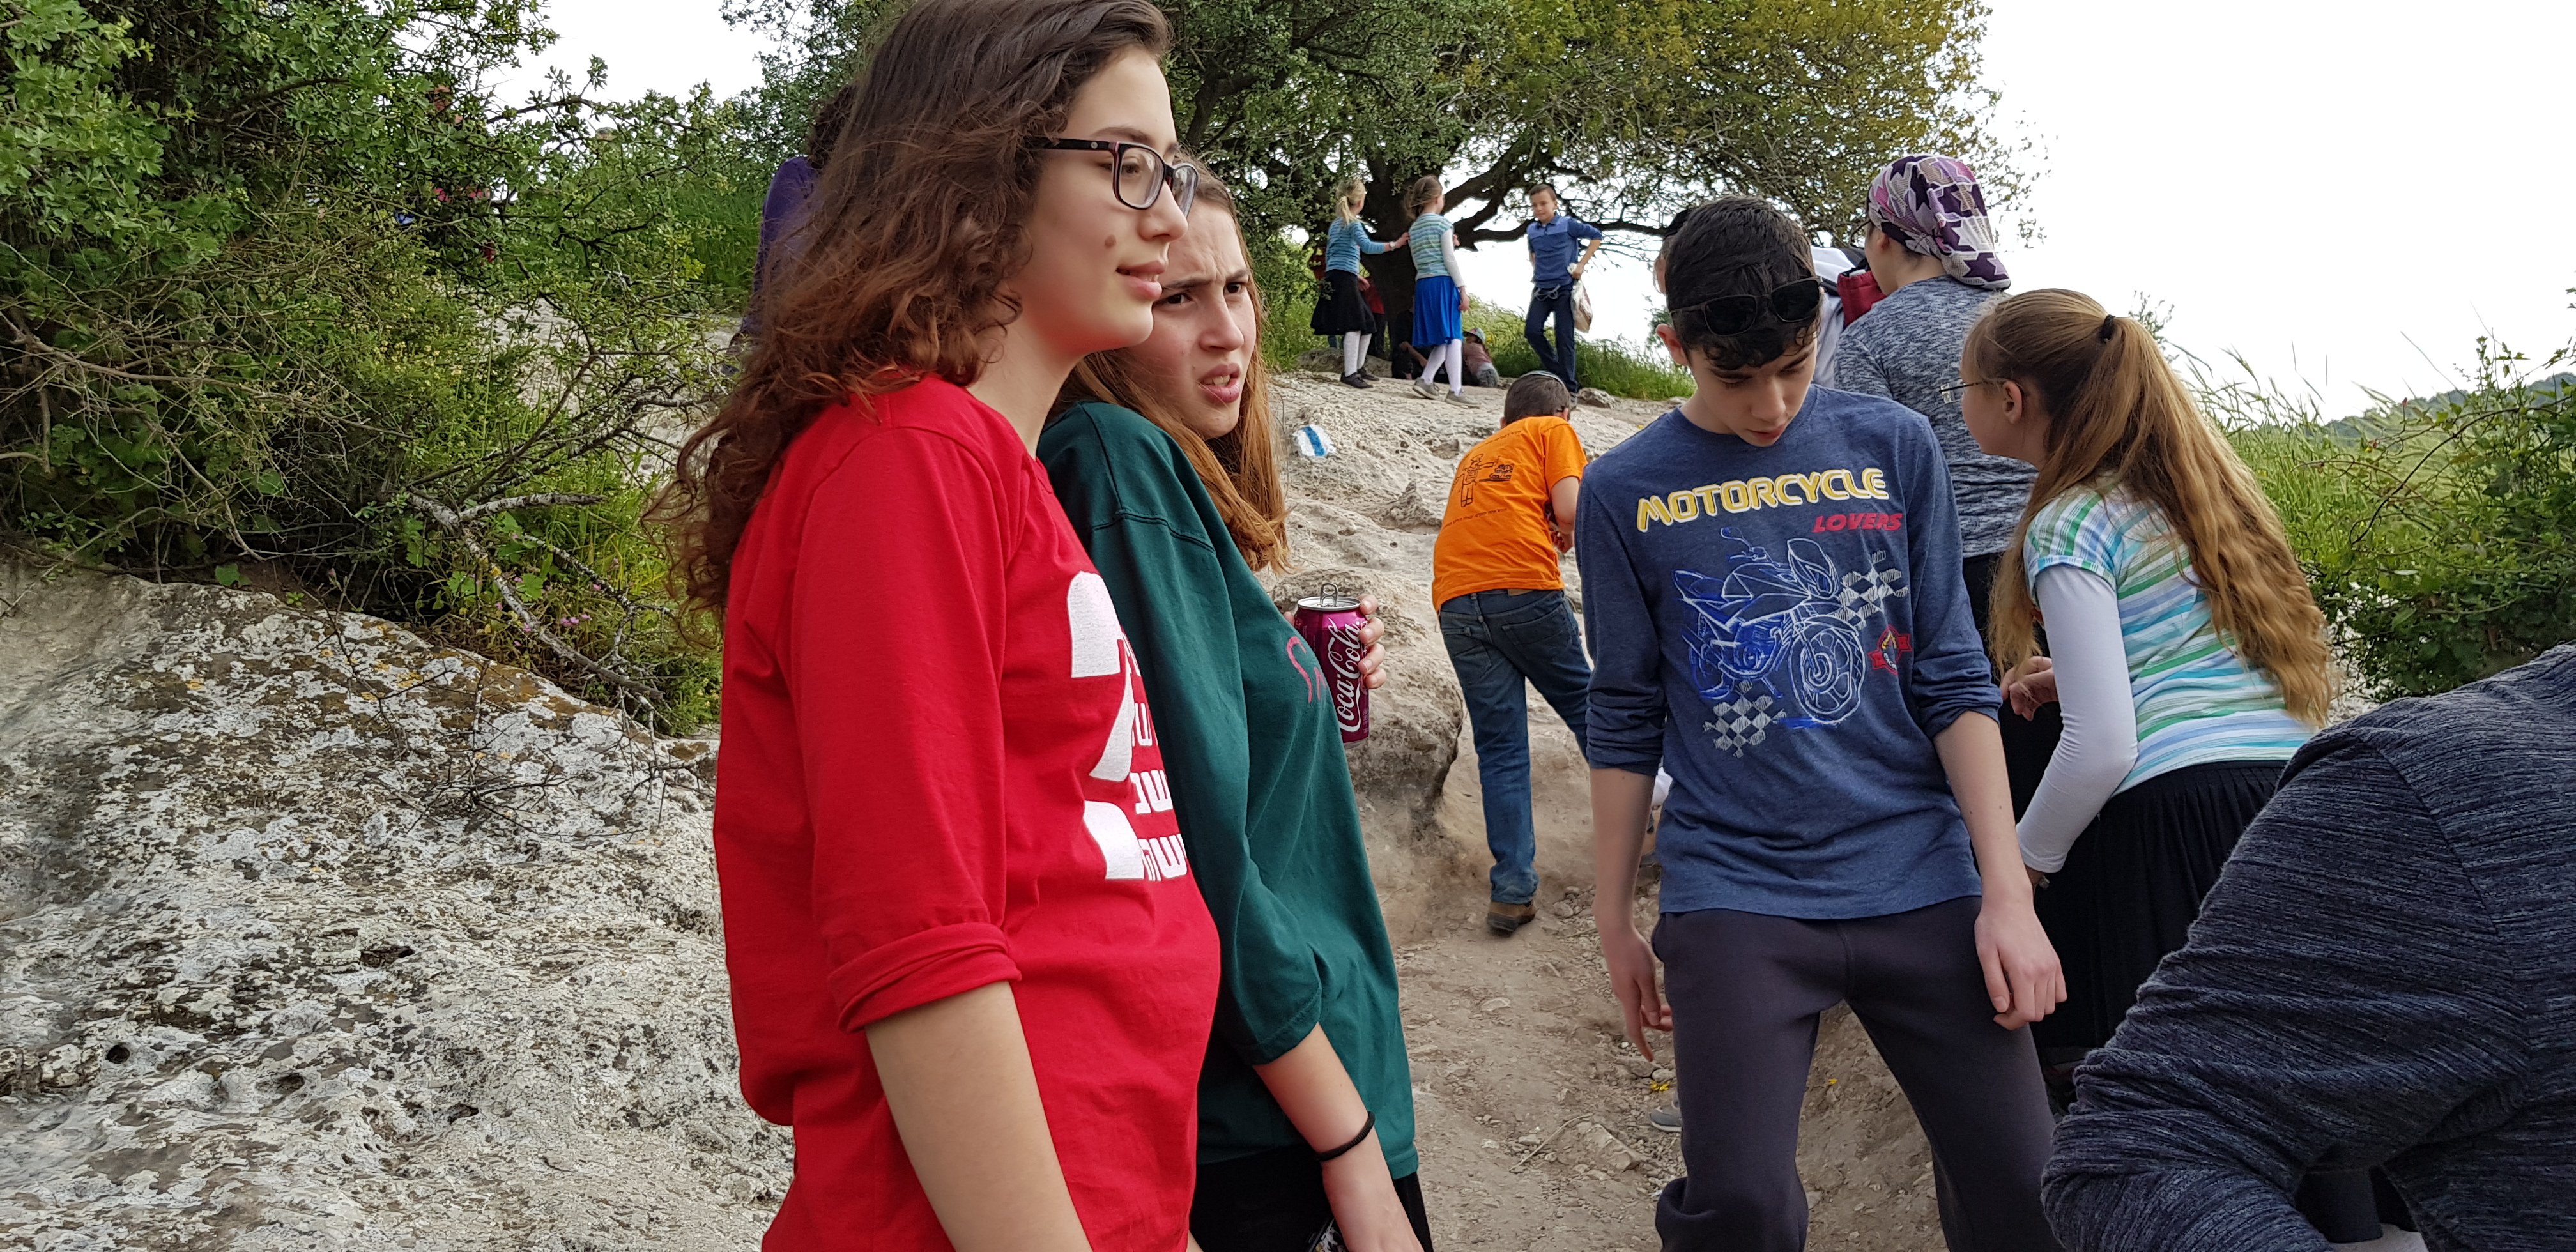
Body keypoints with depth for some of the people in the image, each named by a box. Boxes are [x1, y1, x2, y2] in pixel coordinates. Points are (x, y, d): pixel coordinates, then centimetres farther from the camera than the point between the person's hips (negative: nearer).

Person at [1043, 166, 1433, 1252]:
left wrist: (1309, 691, 1)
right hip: (1256, 1123, -9)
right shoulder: (1119, 466, -17)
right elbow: (1202, 853, -23)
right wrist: (1353, 1146, -19)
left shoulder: (1173, 481, 10)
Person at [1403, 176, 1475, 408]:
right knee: (1453, 337, -8)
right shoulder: (1442, 223, -6)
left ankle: (1425, 381, 1)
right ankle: (1456, 390, -13)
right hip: (1443, 283, -7)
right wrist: (1462, 289, -8)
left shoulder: (1414, 228, 15)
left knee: (1442, 340, 13)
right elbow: (1450, 260, -10)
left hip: (1422, 285, 7)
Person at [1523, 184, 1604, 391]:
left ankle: (1569, 388, -2)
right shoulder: (1532, 230, 11)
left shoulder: (1568, 224, -5)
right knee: (1532, 331, -10)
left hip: (1564, 289, -5)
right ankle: (1555, 369, 10)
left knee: (1564, 338, -7)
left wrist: (1581, 264, -4)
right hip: (1541, 290, 5)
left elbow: (1597, 236, 1)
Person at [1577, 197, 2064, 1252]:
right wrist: (1614, 921, 9)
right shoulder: (1627, 491, 2)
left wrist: (2009, 894, -1)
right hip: (1736, 891, -1)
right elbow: (1625, 725, 8)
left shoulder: (1892, 447, 5)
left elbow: (1954, 682, 5)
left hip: (1920, 883, 2)